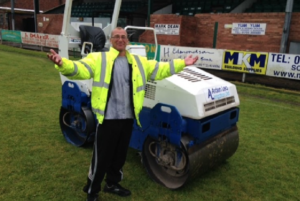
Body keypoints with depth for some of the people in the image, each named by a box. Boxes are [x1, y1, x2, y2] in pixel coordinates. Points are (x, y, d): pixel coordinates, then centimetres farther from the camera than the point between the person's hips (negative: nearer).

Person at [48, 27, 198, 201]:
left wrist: (182, 64, 6)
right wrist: (63, 64, -35)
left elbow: (159, 70, 12)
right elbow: (80, 69, -15)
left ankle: (112, 184, 41)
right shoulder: (99, 59, -1)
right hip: (108, 118, -5)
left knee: (120, 154, 19)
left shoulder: (139, 62, 13)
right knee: (101, 157, 4)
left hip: (127, 118, 5)